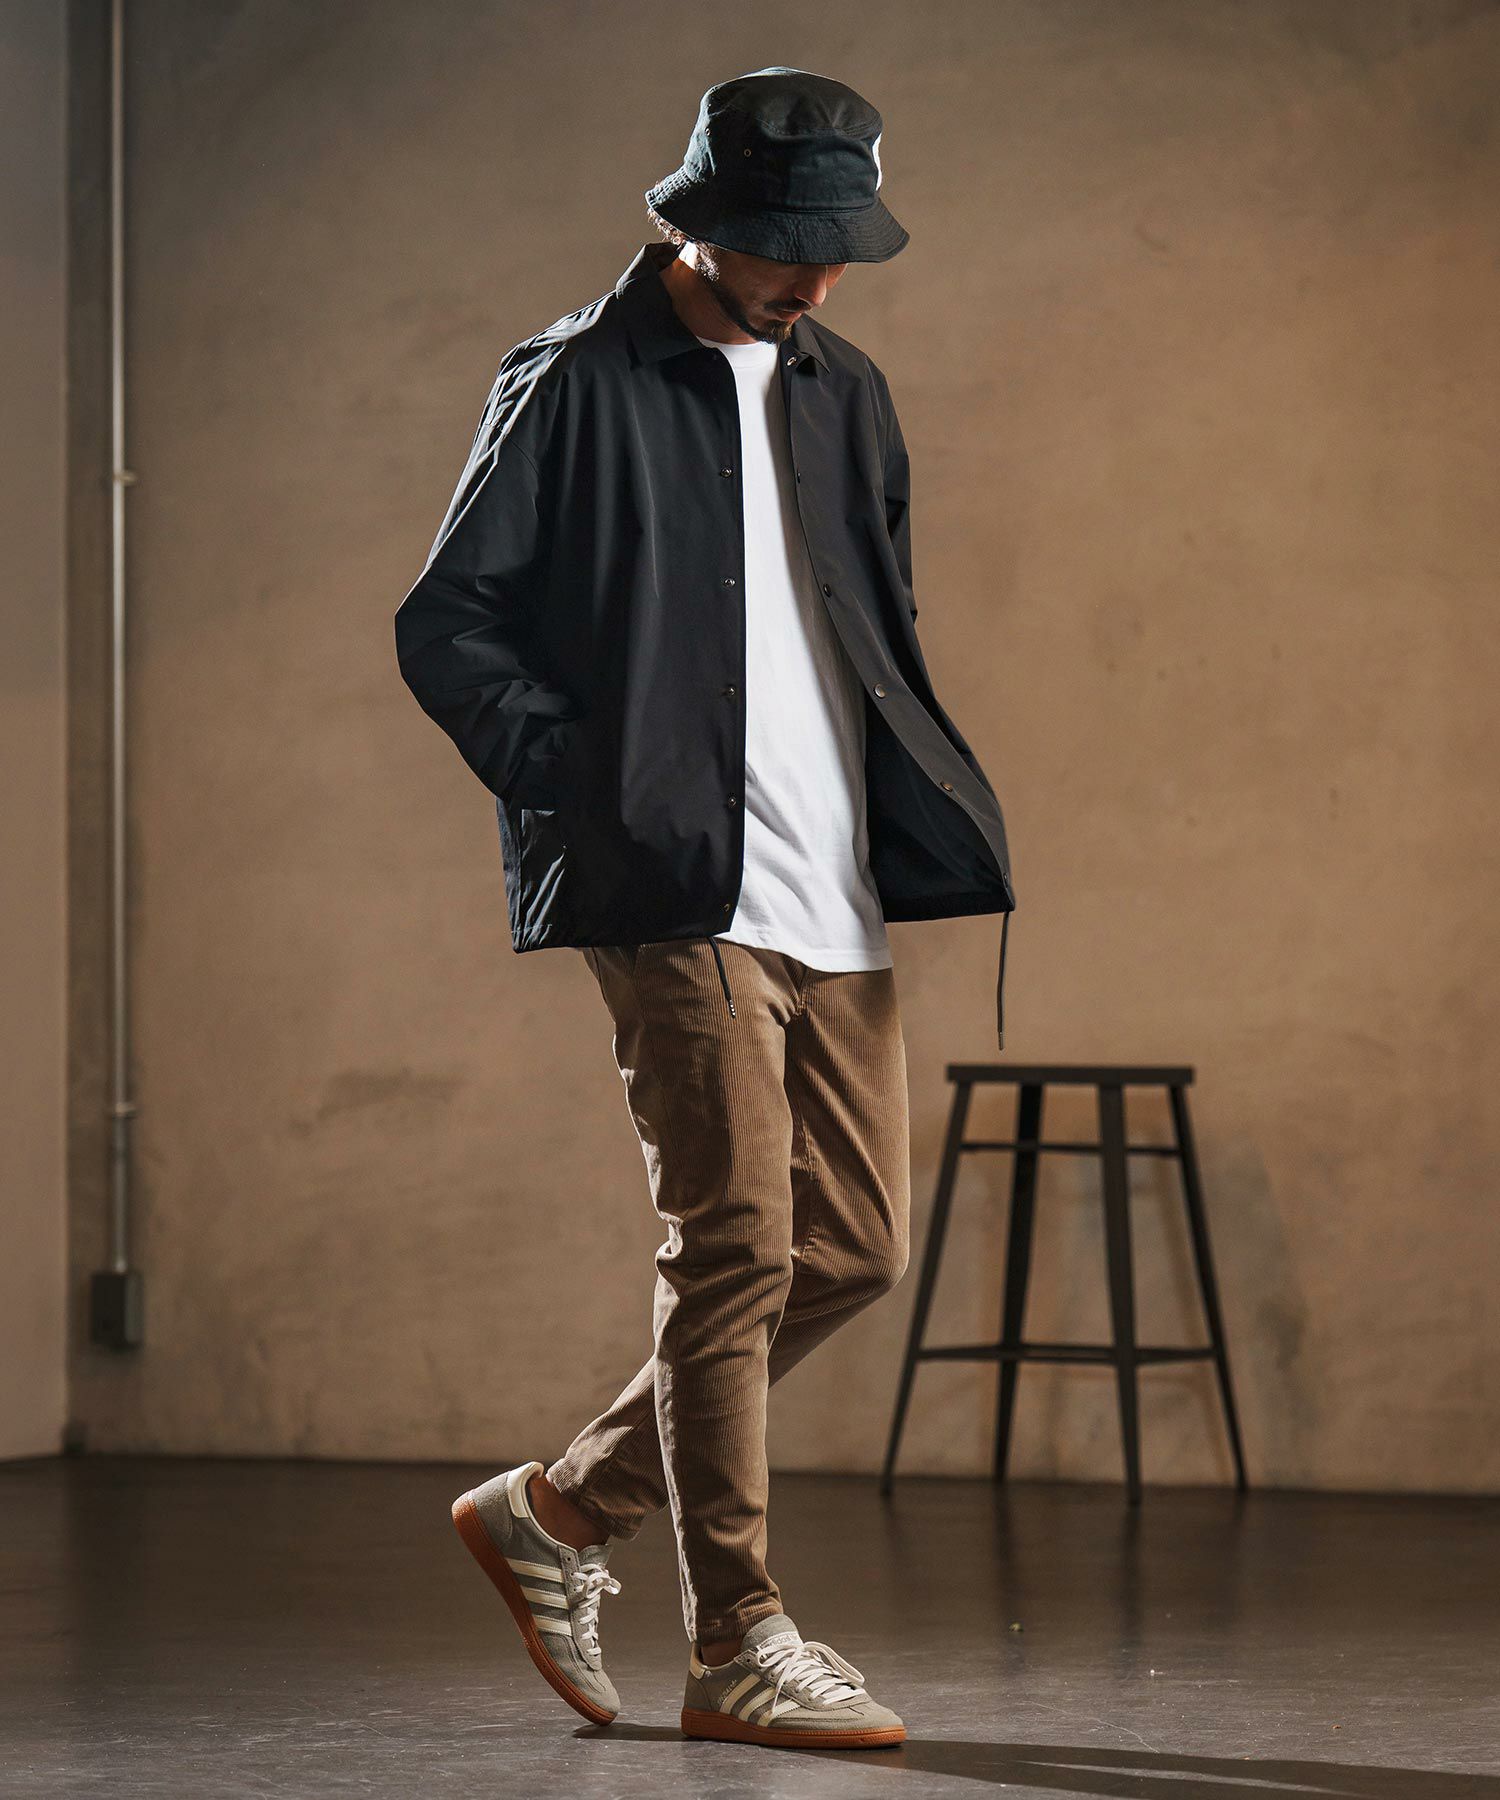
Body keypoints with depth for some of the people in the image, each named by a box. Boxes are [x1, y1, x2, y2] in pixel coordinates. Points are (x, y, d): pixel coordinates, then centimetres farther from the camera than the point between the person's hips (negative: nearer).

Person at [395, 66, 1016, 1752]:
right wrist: (578, 782, -14)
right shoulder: (574, 386, -3)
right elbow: (443, 625, -4)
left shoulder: (844, 395, 17)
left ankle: (563, 1506, 21)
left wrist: (922, 807, 11)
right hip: (677, 891, -7)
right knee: (737, 1244, -10)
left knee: (854, 1246, 7)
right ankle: (736, 1644, -2)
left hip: (835, 898, 8)